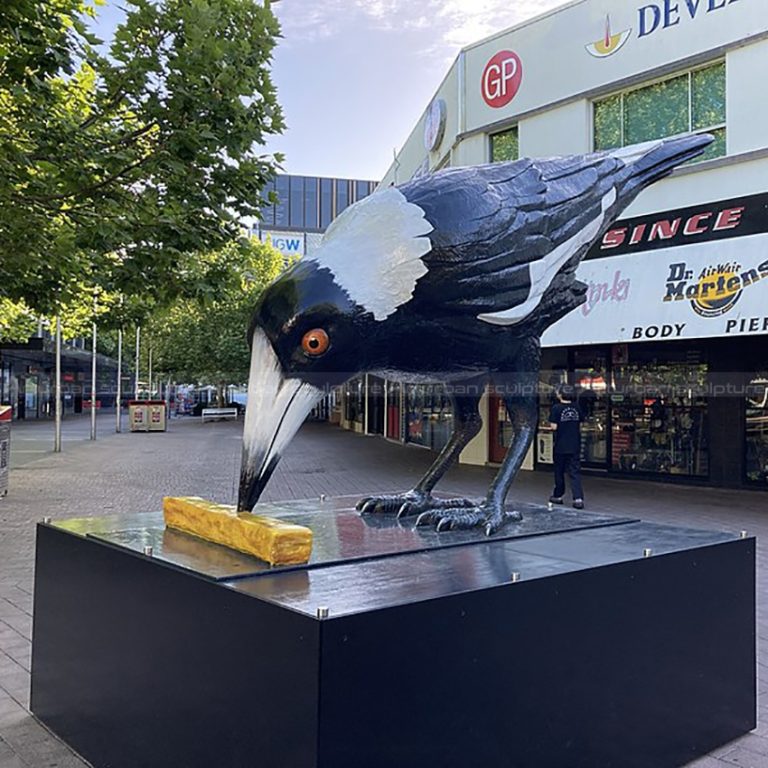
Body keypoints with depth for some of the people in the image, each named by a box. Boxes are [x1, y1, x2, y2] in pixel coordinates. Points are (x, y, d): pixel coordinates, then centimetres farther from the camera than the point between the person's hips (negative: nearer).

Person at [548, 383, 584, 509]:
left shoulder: (556, 408, -11)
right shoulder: (576, 408, 3)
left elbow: (554, 426, -14)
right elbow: (580, 426, 9)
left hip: (561, 446, -3)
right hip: (575, 446, 3)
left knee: (559, 471, 12)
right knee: (575, 472, 2)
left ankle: (558, 496, 25)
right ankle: (578, 498, -10)